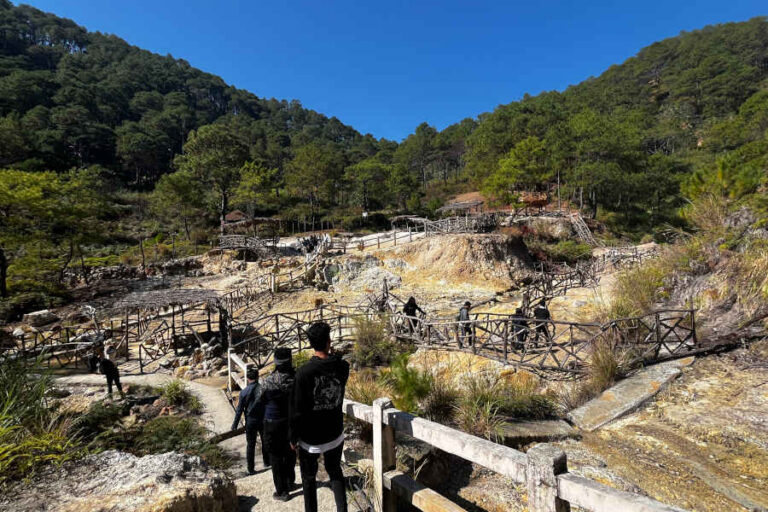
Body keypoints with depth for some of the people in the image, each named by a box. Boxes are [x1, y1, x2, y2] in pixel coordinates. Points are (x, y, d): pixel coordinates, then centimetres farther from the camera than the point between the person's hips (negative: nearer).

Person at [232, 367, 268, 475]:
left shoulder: (244, 392, -11)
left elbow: (239, 410, -6)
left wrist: (235, 425, 5)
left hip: (250, 422, 0)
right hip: (263, 421, 0)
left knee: (250, 445, 12)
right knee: (265, 442, 20)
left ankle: (251, 469, 18)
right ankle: (266, 462, 33)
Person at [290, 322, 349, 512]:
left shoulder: (304, 372, -24)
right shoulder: (342, 367, -13)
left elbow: (297, 410, -17)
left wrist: (293, 437, -2)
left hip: (310, 438, -3)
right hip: (335, 434, 3)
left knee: (309, 478, 21)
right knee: (335, 472, 26)